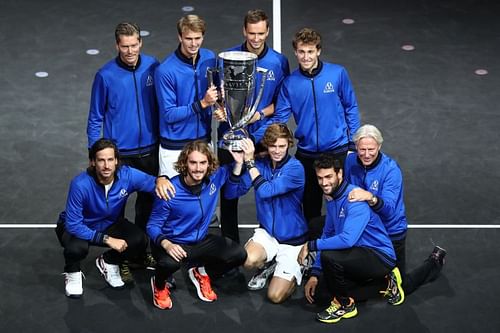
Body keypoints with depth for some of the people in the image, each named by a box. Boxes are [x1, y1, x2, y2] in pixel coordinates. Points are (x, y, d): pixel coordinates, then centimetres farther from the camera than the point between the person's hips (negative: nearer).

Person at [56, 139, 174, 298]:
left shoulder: (127, 175, -25)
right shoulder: (80, 184, -34)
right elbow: (73, 225, -31)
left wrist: (160, 180, -41)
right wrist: (106, 239, -34)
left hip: (110, 224, 4)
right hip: (78, 227, -4)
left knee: (140, 241, -22)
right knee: (77, 248, -37)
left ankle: (108, 262, 11)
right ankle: (72, 273, 2)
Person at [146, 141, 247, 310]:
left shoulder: (215, 178, -11)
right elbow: (153, 225, -15)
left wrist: (239, 161, -14)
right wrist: (166, 244, -36)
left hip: (201, 241, 5)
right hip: (173, 243, -5)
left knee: (239, 254, -15)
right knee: (170, 263, -38)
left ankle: (201, 273, 15)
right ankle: (159, 285, 2)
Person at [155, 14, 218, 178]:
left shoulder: (209, 58, -2)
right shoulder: (165, 71, -18)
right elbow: (169, 115, -16)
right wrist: (202, 104, -24)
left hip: (204, 139, 4)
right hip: (175, 147, -4)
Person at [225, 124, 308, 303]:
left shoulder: (295, 168, -17)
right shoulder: (260, 165, -3)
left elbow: (266, 191, -28)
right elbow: (231, 193, -8)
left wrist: (250, 161, -25)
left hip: (293, 239, -3)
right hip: (267, 232, 3)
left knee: (275, 296, -10)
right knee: (249, 260, -31)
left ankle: (296, 270, 23)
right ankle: (269, 266, 7)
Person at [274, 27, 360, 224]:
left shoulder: (338, 74, -7)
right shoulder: (290, 83, -3)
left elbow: (350, 109, 0)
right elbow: (279, 119, 0)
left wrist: (353, 143, -1)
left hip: (337, 150, -2)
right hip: (306, 153, 2)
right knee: (311, 203, 14)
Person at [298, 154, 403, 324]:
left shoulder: (354, 199, -25)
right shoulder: (331, 198, 5)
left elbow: (347, 240, -36)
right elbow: (328, 235, 12)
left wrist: (310, 245, -26)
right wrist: (314, 274, 7)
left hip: (381, 257, -10)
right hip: (361, 253, 10)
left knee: (329, 257, -32)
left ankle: (345, 305, -6)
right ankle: (384, 281, 16)